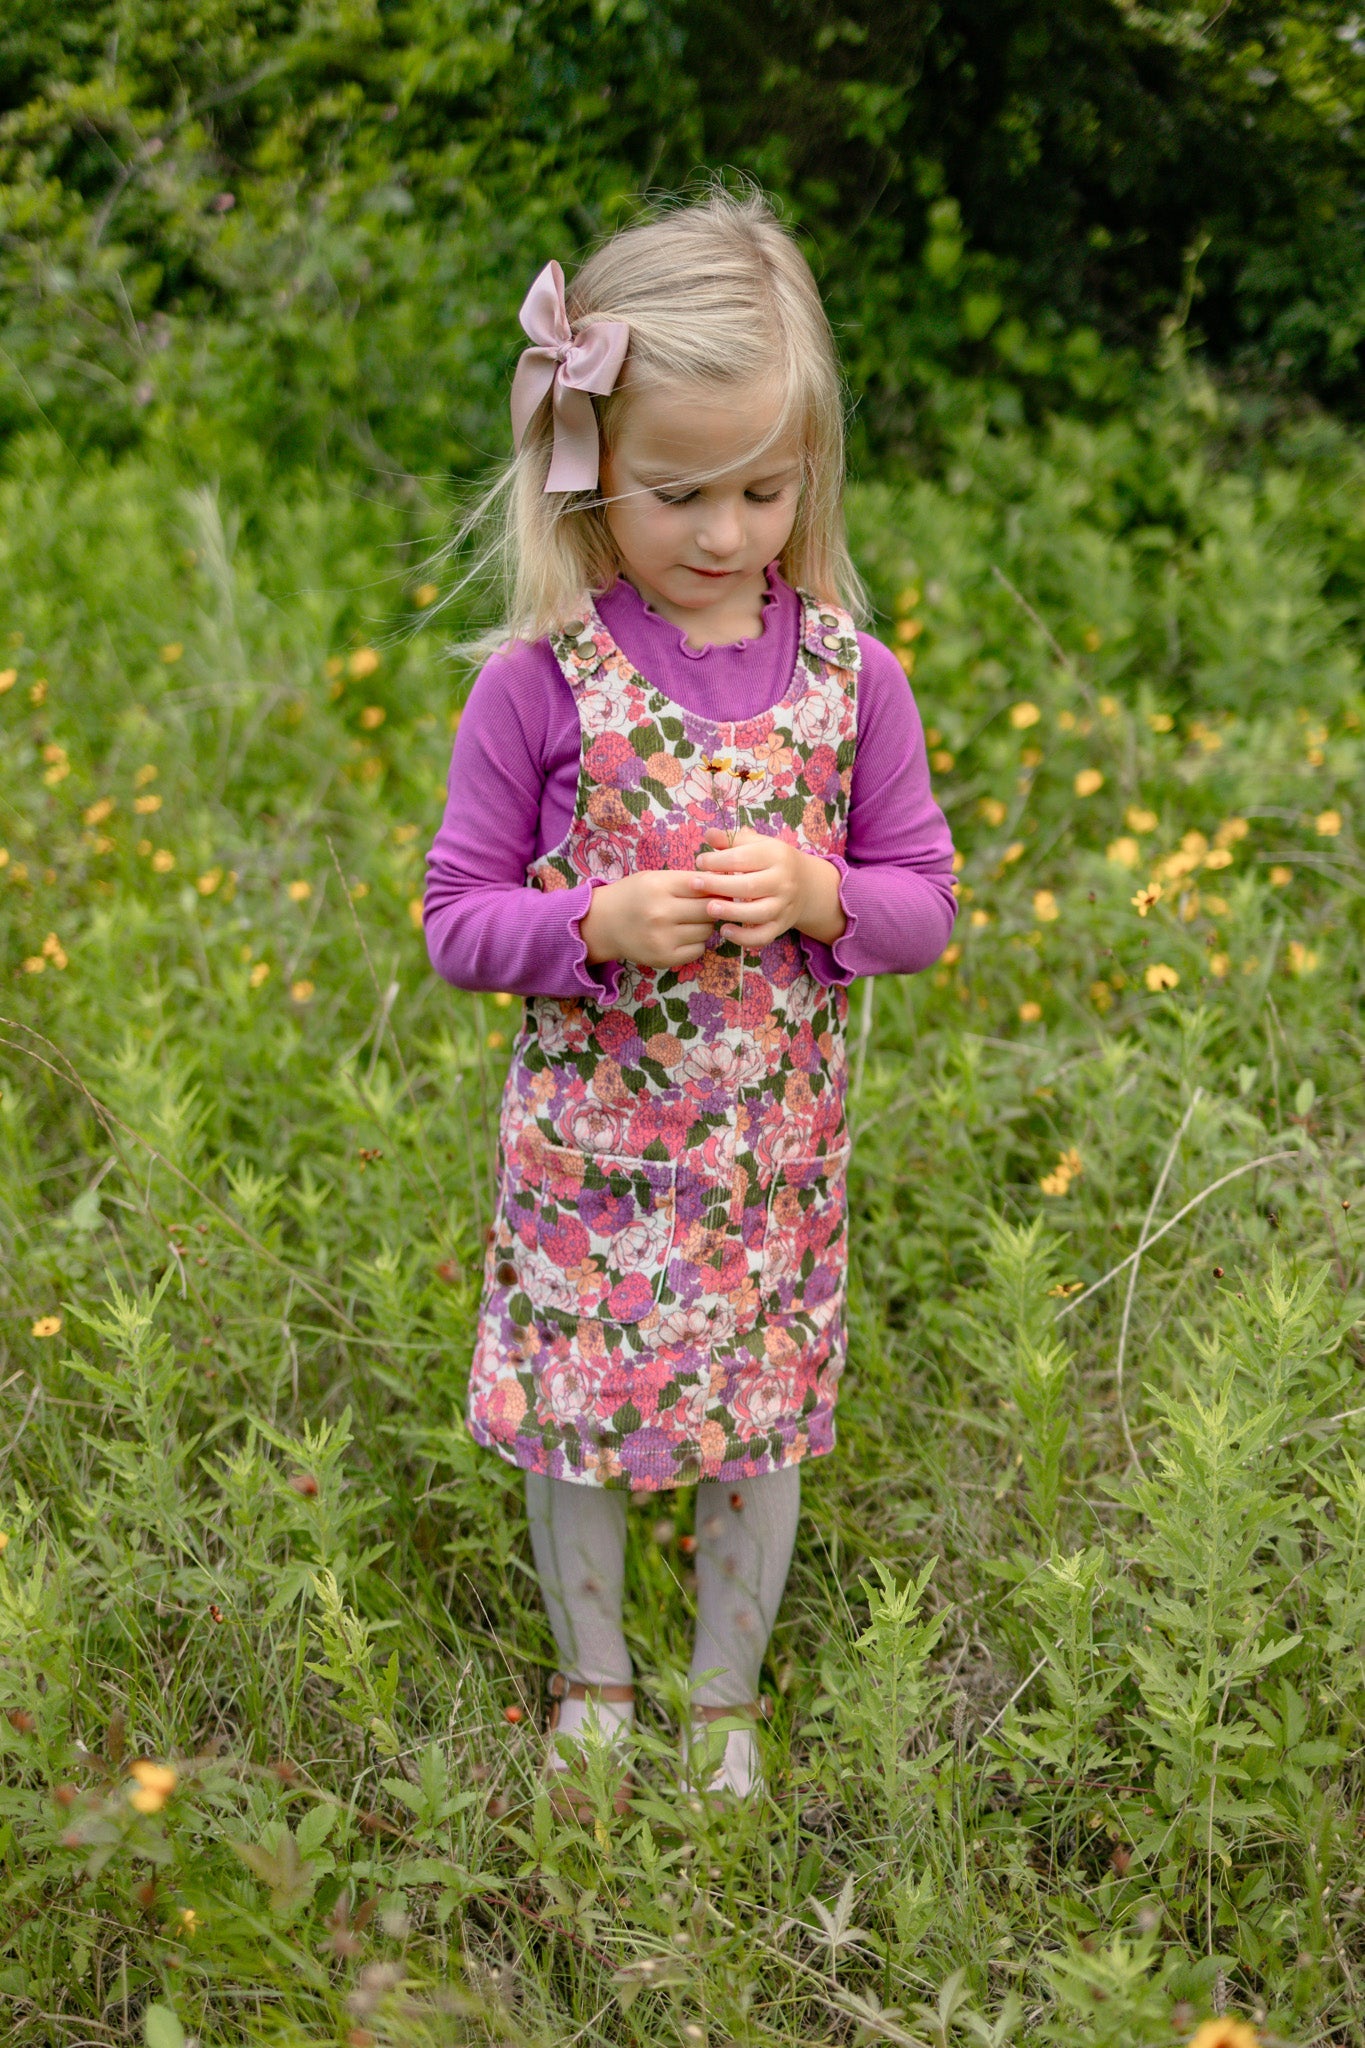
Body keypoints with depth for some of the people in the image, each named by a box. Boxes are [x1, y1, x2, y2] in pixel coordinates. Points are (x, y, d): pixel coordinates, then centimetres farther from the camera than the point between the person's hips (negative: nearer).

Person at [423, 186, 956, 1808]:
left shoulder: (852, 678, -6)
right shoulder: (540, 684, -11)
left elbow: (924, 903, 2)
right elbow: (458, 922, -6)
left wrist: (815, 896, -18)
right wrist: (603, 923, -24)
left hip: (773, 1154, 1)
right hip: (586, 1143, -1)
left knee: (759, 1431, 14)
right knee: (572, 1425, 13)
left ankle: (728, 1703, 39)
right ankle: (591, 1685, 40)